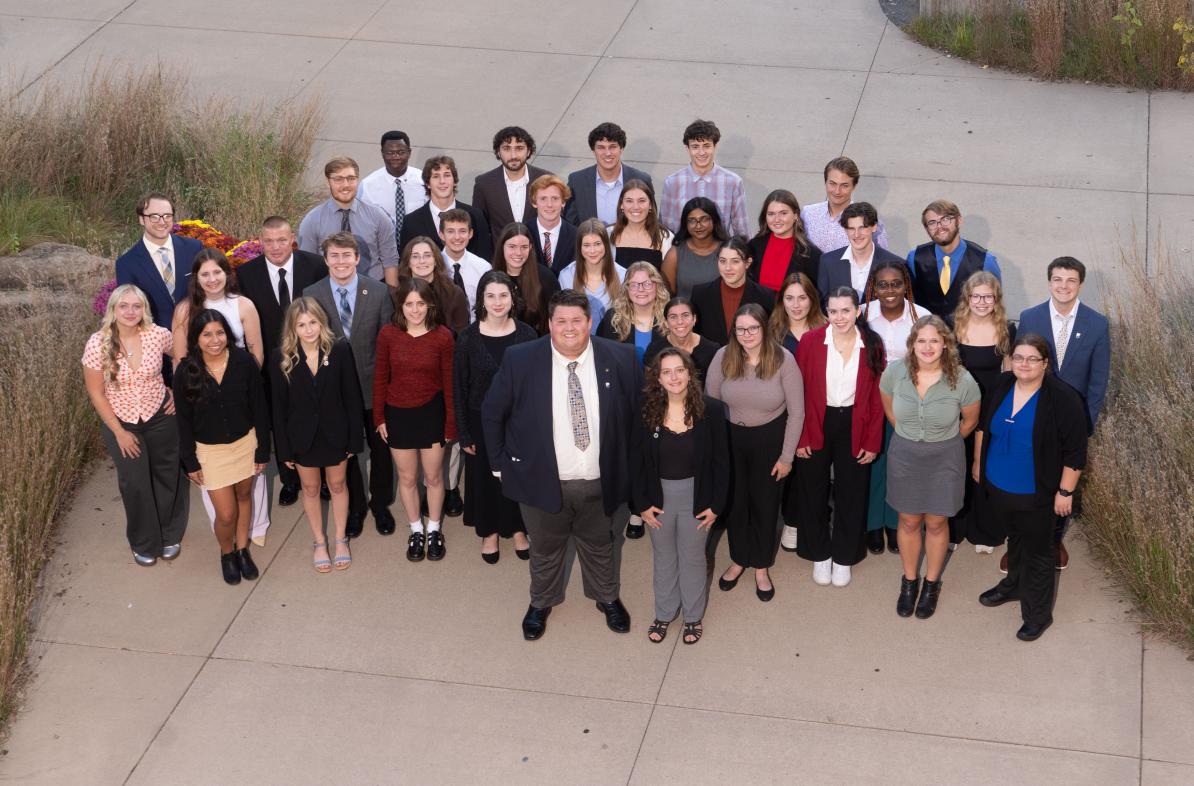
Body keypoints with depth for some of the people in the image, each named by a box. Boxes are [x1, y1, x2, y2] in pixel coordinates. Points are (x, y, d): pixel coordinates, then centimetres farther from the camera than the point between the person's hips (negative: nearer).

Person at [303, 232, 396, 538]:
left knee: (380, 448, 15)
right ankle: (355, 507, 35)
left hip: (373, 385, 0)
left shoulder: (379, 292, -9)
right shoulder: (311, 295, -7)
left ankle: (380, 505, 35)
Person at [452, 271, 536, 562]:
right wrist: (463, 434, -6)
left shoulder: (526, 334, -8)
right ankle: (489, 532, 33)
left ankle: (517, 528, 35)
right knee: (485, 477, 13)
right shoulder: (468, 338, -10)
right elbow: (459, 388, -5)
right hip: (482, 421, -1)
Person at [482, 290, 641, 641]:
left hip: (599, 482, 1)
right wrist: (500, 463, 0)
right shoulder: (520, 360, -14)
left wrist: (631, 464, 3)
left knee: (599, 546, 23)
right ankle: (541, 603, 45)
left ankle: (607, 598, 48)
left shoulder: (619, 358, -11)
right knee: (545, 549, 20)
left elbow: (640, 409, 2)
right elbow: (492, 412, -2)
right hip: (543, 480, -1)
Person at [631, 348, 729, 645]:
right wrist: (642, 503, -4)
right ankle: (664, 614, 35)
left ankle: (693, 616, 34)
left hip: (695, 495, -1)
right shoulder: (647, 411, -11)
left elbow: (720, 461, -7)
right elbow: (636, 461, -3)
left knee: (693, 557, 15)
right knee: (663, 557, 17)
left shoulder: (710, 409, -14)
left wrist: (716, 504, -7)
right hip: (659, 494, 1)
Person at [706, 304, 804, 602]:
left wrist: (786, 456, -8)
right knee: (735, 502, 17)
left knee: (765, 505, 14)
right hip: (731, 439, 2)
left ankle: (761, 568, 34)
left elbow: (796, 412, -11)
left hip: (770, 440, -2)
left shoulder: (783, 360, -18)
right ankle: (738, 560, 39)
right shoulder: (723, 357, -13)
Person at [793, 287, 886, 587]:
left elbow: (877, 397, -3)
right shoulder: (810, 341, -12)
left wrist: (873, 441, -5)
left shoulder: (872, 345, -8)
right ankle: (819, 555, 32)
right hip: (815, 427, -1)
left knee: (851, 494, 13)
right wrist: (799, 437, -9)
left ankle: (844, 557, 31)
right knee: (813, 492, 13)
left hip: (854, 428, 1)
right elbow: (799, 393, -8)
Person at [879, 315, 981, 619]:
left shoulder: (962, 380, -21)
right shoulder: (895, 372, -16)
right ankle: (909, 581, 37)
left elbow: (970, 421, -1)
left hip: (944, 460, -1)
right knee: (909, 521, 16)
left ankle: (932, 583, 35)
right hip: (904, 456, 1)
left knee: (936, 523, 14)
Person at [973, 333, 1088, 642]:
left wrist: (1065, 491, -15)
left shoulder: (1063, 398, -22)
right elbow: (983, 426, 11)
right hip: (998, 486, 5)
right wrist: (978, 462, 16)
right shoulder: (1001, 385, -5)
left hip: (1036, 493, -5)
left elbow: (1074, 451, -17)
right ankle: (1014, 585, 49)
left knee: (1037, 552, 9)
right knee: (1015, 539, 27)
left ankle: (1038, 614, 23)